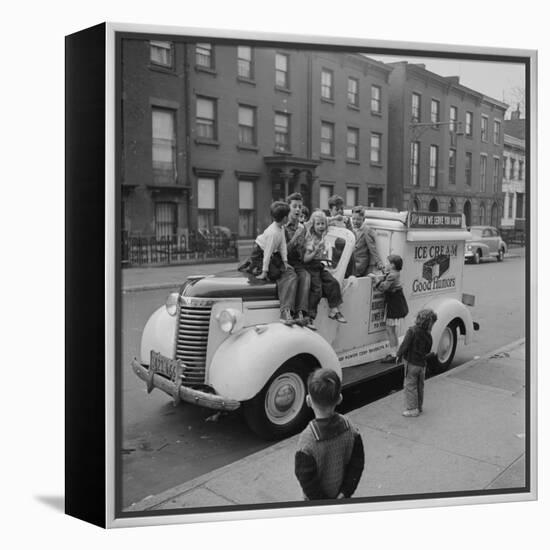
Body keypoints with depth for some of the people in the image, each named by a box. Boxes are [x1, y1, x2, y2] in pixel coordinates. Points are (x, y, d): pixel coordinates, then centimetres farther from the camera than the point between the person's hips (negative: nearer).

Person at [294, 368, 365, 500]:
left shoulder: (307, 440, -30)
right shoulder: (349, 428, -17)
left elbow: (307, 479, -23)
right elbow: (357, 464, -9)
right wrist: (345, 493, -5)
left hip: (317, 499, -3)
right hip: (341, 495, 4)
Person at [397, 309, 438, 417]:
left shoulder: (412, 331, -18)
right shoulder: (428, 336, -3)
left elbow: (405, 345, -20)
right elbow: (428, 351, 5)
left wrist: (399, 355, -5)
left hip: (412, 363, -6)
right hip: (422, 364, 6)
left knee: (410, 386, 2)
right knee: (420, 386, 19)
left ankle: (412, 409, 4)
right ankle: (419, 406, 31)